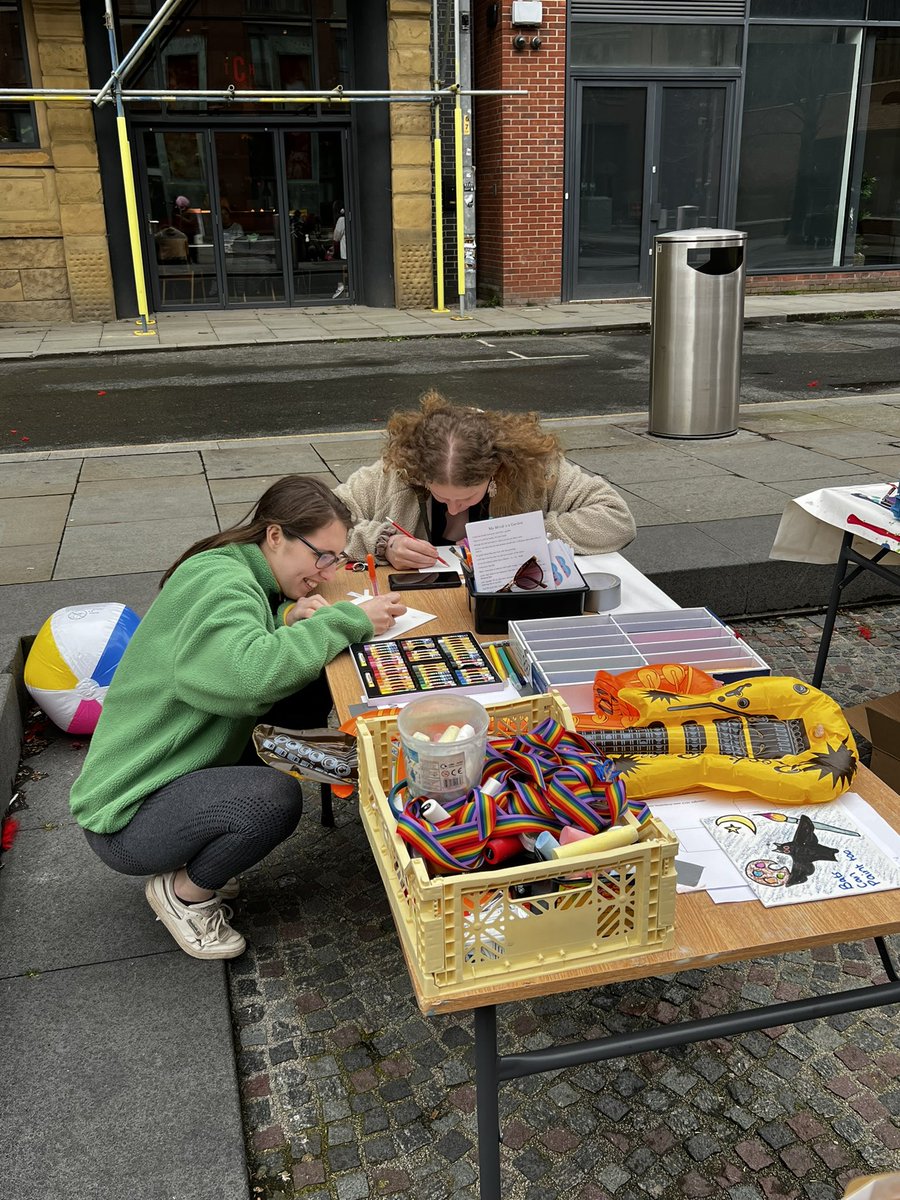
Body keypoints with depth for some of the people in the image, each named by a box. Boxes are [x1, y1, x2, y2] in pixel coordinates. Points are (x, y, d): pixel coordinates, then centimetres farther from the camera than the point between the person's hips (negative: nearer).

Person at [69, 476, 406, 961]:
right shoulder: (220, 581, -21)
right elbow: (249, 672, -40)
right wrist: (350, 621, -31)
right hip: (125, 816, -10)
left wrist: (286, 620, -13)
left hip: (169, 776, 10)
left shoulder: (242, 578, 10)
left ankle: (192, 867, 10)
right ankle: (181, 892, -1)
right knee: (275, 797, -33)